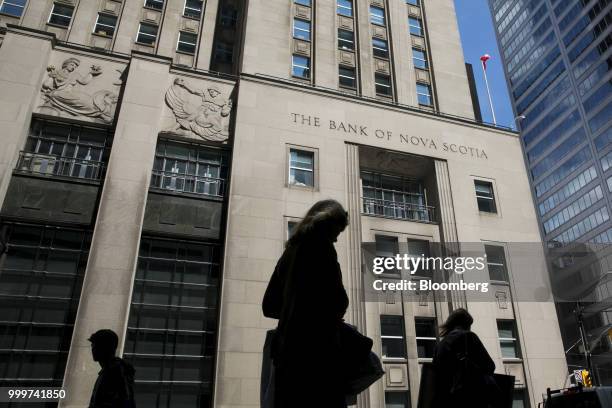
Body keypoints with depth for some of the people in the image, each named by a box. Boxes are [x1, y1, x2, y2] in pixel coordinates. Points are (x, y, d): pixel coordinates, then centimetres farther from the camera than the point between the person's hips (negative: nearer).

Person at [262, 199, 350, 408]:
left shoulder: (291, 250, 18)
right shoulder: (320, 244, -3)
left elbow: (269, 306, 22)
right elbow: (338, 300, -10)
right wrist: (333, 316, 11)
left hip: (287, 350, 8)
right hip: (316, 350, -8)